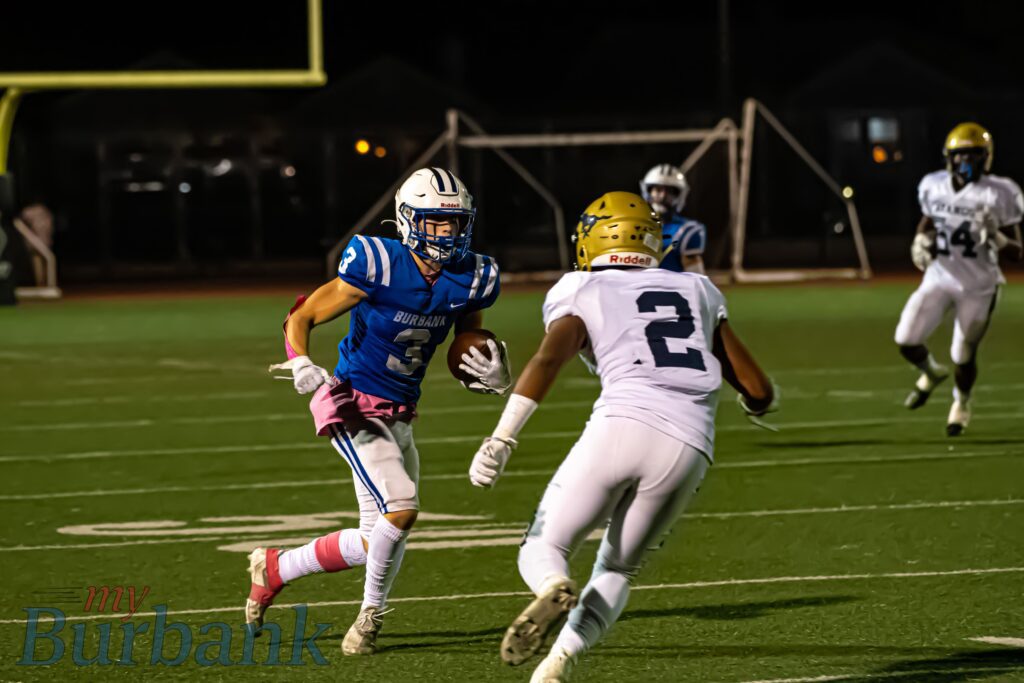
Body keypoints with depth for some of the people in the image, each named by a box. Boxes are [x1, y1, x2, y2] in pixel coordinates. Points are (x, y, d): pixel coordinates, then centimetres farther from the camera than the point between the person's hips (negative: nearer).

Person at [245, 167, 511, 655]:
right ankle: (371, 614, 1)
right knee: (401, 509, -23)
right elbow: (301, 318, -12)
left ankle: (274, 568, 34)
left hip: (399, 417, 7)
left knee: (376, 542, 10)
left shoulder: (469, 281, -3)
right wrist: (303, 367, -31)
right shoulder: (378, 268, -20)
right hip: (356, 408, -7)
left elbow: (464, 356, 12)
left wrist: (491, 375, -11)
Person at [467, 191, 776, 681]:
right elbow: (759, 393, 25)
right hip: (688, 448, 3)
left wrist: (501, 440, -12)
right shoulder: (696, 291, 27)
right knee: (618, 568, 21)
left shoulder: (582, 294, 16)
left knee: (543, 549, 11)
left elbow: (548, 359, -6)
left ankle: (556, 590, -25)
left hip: (621, 426, -3)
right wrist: (758, 401, 49)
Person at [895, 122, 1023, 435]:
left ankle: (961, 403, 38)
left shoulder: (998, 195, -13)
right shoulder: (934, 187, -1)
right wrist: (920, 241, -2)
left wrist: (996, 238, -29)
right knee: (907, 340, -10)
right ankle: (931, 373, 26)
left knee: (964, 356, 4)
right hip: (939, 278, 3)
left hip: (978, 286, -3)